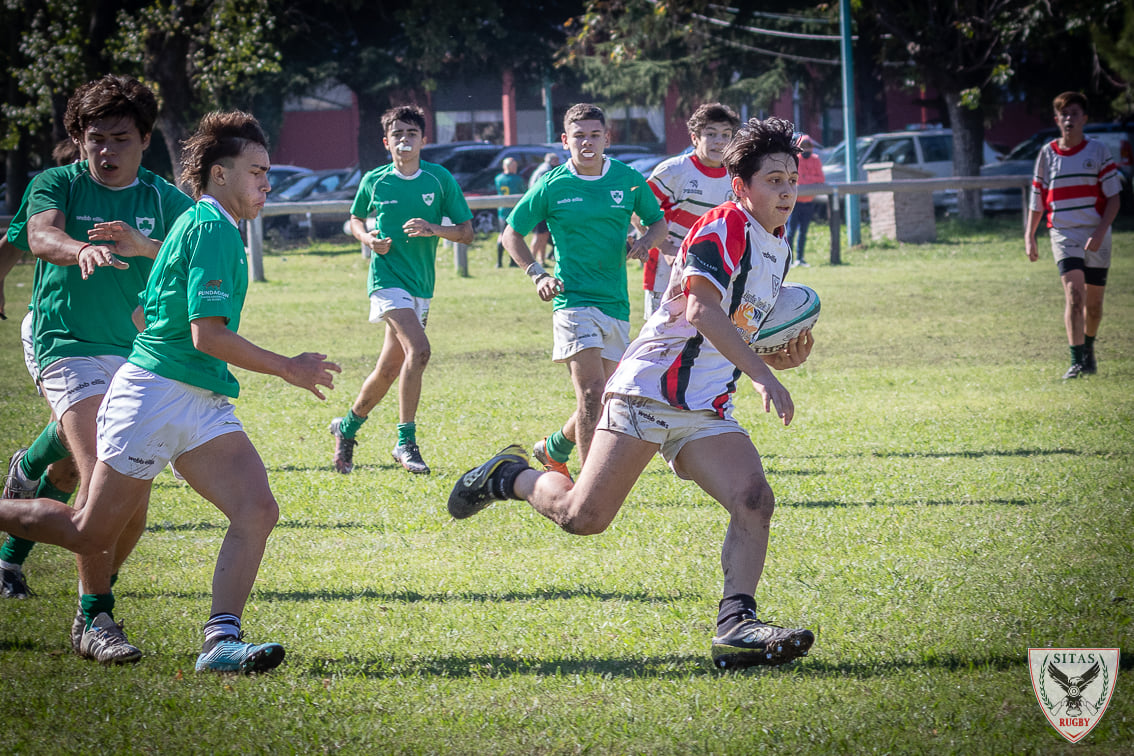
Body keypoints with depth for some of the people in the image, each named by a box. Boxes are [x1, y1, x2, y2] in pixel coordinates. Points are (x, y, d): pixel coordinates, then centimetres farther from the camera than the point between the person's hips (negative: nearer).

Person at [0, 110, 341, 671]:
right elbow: (207, 334, -19)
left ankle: (220, 640, -17)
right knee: (91, 533, 1)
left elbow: (143, 310, 27)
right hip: (156, 395, -9)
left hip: (205, 406, 9)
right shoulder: (210, 229, -13)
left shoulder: (196, 226, 18)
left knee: (257, 509, -12)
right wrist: (288, 369, -11)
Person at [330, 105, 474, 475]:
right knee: (418, 349, -25)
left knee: (389, 369, 10)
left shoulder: (440, 179, 2)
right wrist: (368, 239, -2)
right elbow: (356, 219, 19)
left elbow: (466, 232, 3)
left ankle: (347, 427, 33)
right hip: (387, 276, -4)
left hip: (421, 285, 4)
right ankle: (406, 441, -20)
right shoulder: (374, 181, 2)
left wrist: (433, 229, -16)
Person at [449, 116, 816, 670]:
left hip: (707, 411, 8)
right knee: (583, 517, -8)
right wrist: (763, 375, -29)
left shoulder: (778, 251, 19)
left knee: (754, 500, -17)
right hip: (651, 388, -8)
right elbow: (703, 311, -24)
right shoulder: (724, 226, -10)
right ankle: (510, 476, 21)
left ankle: (736, 625, -20)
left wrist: (782, 358, 9)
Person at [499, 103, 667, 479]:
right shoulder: (552, 186, -1)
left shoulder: (628, 179, 5)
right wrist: (537, 274, -5)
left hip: (616, 304, 4)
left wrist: (645, 241, -5)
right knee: (591, 394, -19)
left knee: (601, 403, 10)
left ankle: (554, 449, 38)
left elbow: (658, 220, 18)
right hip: (573, 300, -4)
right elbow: (512, 232, 8)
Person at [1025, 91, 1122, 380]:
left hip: (1096, 237, 1)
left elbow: (1113, 198, -2)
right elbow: (1037, 200, 12)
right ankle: (1077, 361, -23)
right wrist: (1029, 236, 5)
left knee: (1094, 302, 9)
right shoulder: (1047, 154, 5)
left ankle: (1088, 351, 34)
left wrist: (1100, 232, -14)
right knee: (1074, 294, -18)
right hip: (1063, 234, -1)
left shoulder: (1098, 151, 0)